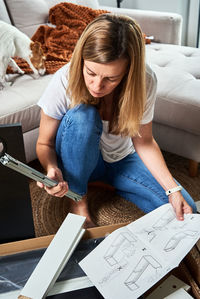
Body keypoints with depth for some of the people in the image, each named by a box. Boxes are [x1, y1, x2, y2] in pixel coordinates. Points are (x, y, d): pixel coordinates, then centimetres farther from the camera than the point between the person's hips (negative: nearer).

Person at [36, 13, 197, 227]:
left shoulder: (145, 81, -22)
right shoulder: (64, 82, -27)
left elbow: (144, 142, -10)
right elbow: (44, 144, -15)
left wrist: (173, 190, -19)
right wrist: (52, 169, -38)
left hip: (122, 159, 3)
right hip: (79, 160, -2)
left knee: (184, 211, -11)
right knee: (82, 116, -36)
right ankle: (78, 198, -13)